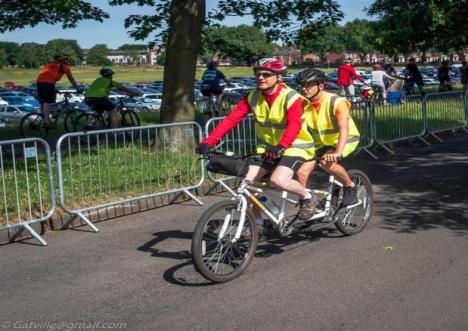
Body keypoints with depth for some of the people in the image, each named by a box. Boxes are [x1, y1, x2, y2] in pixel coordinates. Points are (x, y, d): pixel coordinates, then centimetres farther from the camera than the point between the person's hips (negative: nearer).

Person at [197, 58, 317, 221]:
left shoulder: (291, 98, -20)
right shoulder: (253, 97, -5)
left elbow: (294, 124, -36)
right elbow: (232, 119, -13)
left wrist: (281, 146, -54)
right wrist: (209, 141, -25)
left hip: (295, 147, -6)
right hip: (268, 147, 6)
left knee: (278, 180, -29)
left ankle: (308, 198, 0)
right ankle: (255, 222, 13)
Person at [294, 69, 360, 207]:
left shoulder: (337, 102, -25)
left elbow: (344, 129, -36)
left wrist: (337, 152, -50)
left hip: (346, 140, -5)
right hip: (320, 142, 5)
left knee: (326, 161, -33)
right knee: (301, 172, -11)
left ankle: (350, 186, -9)